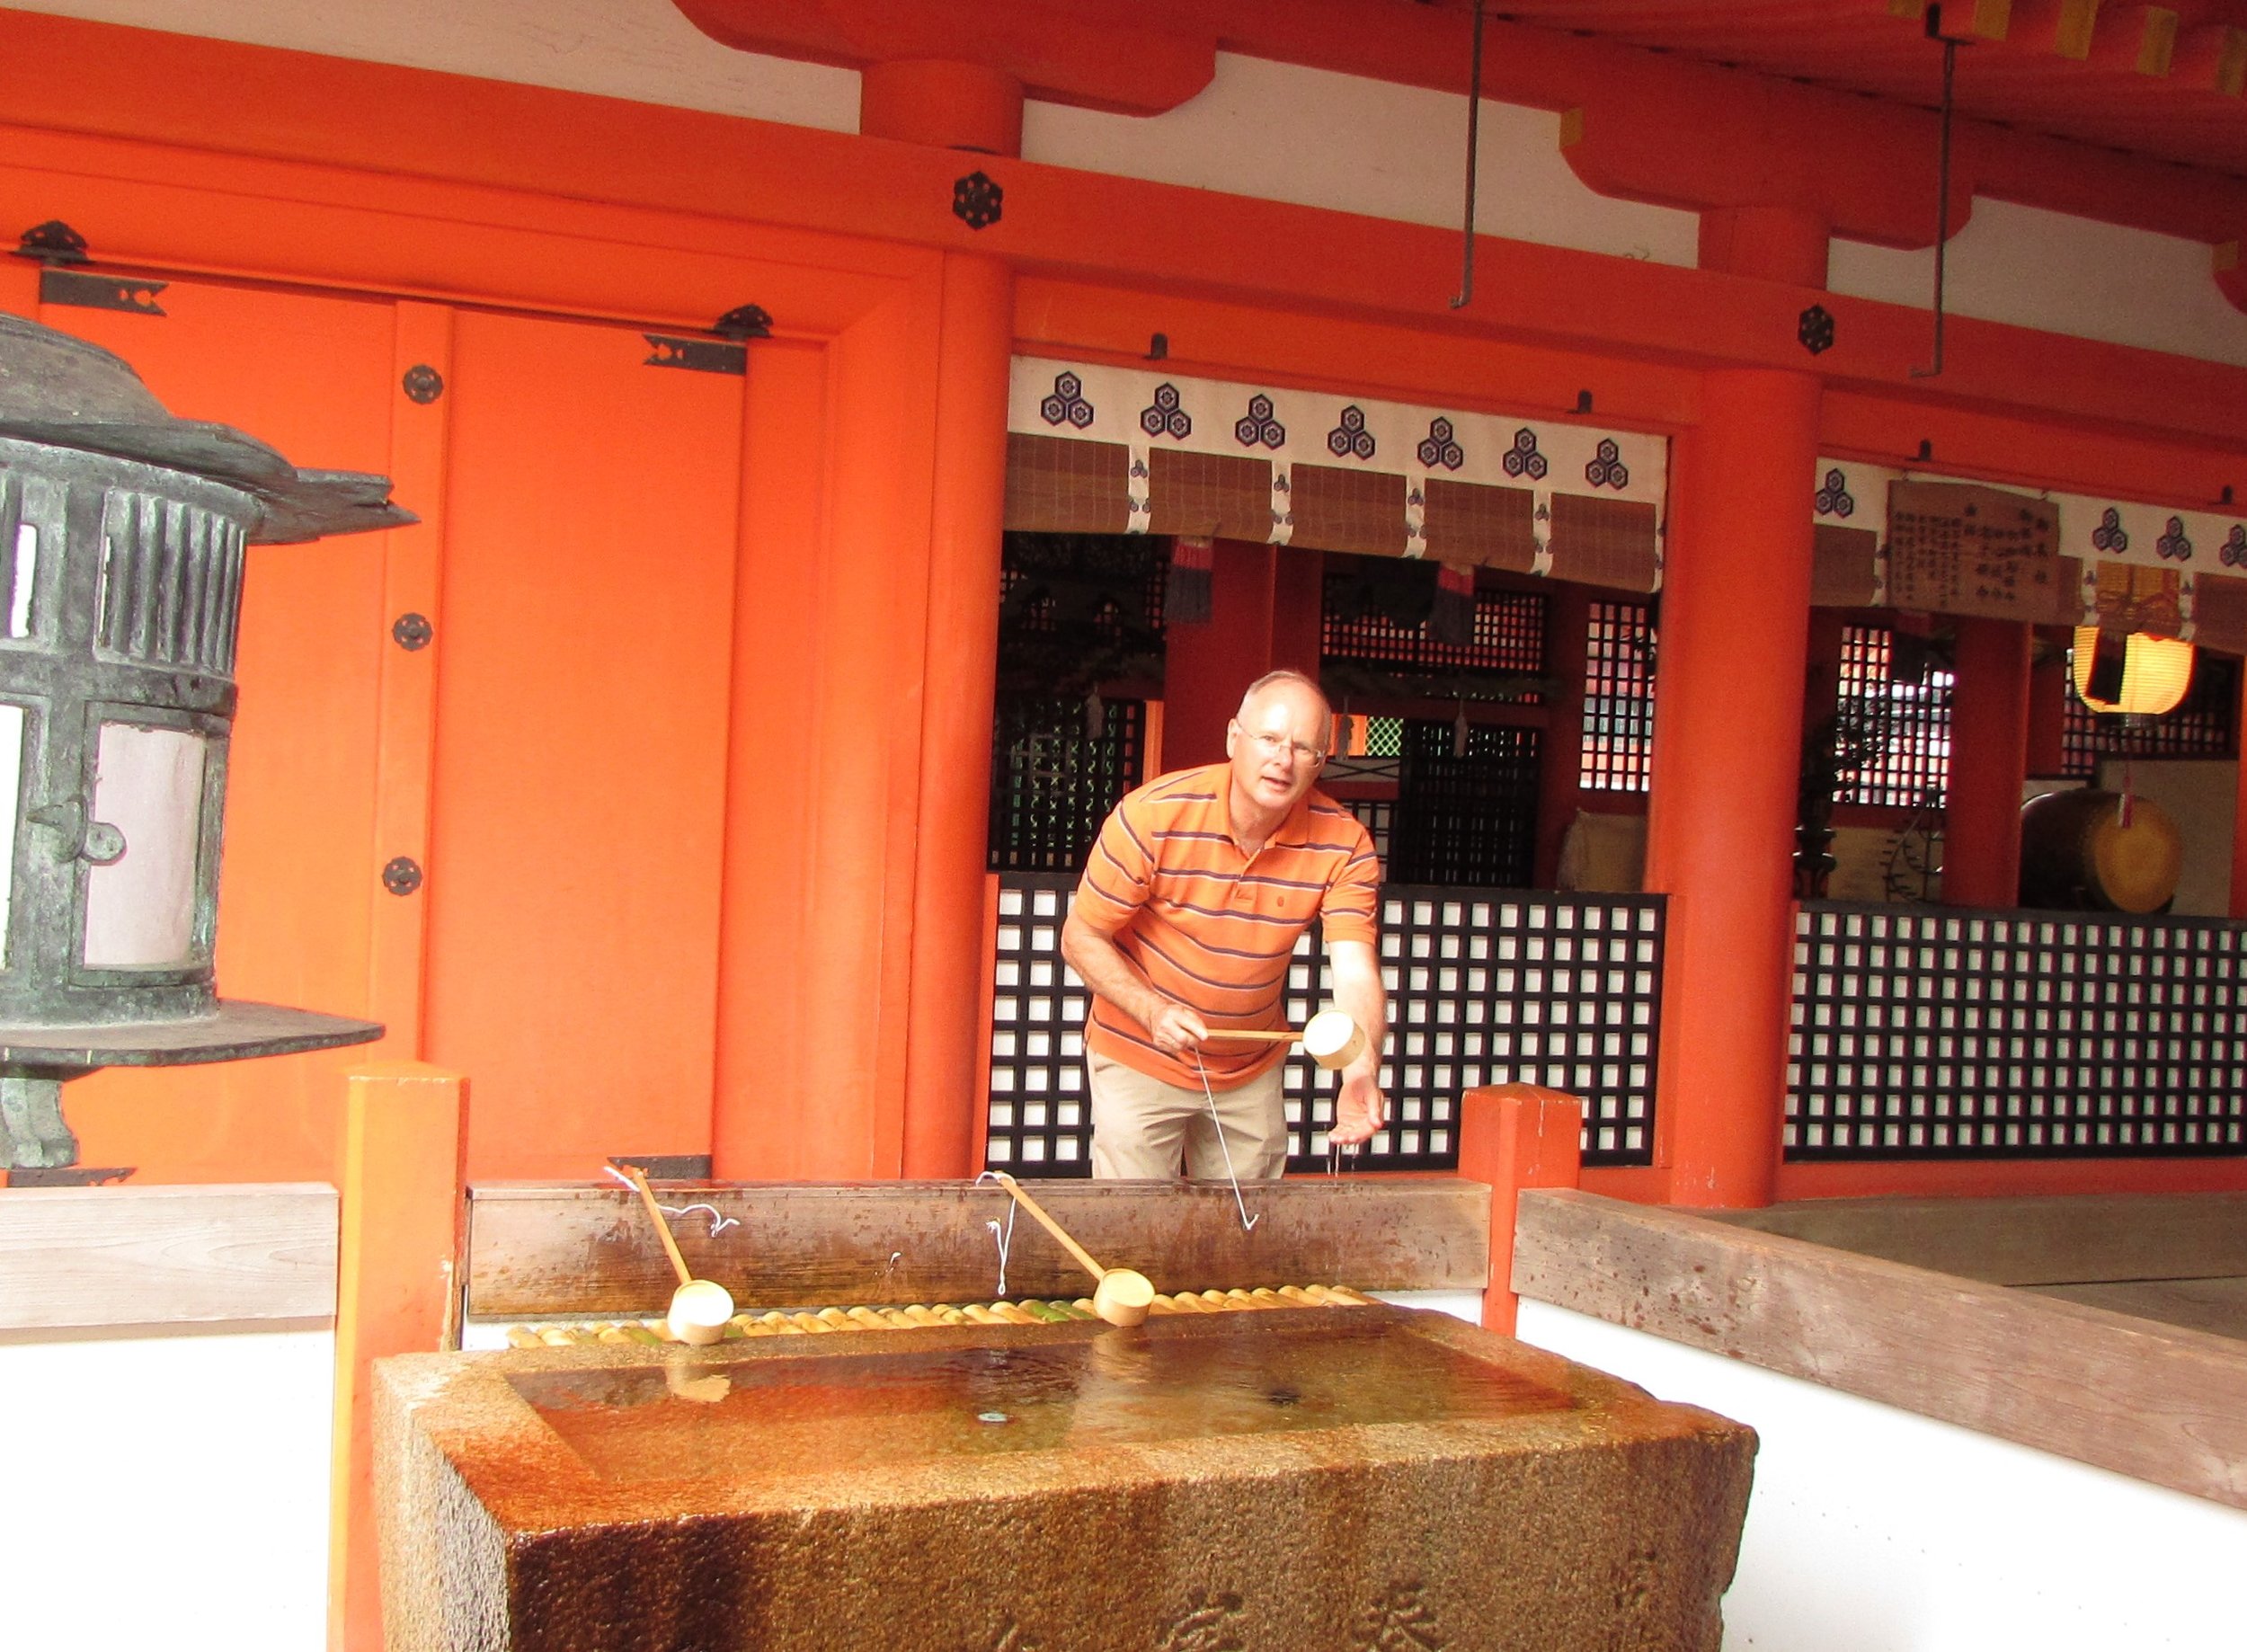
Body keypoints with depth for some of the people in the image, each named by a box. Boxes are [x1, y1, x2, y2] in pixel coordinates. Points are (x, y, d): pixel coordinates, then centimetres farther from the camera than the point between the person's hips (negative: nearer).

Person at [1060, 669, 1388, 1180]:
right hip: (1139, 1060, -3)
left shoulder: (1345, 846, -16)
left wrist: (1361, 1072, -43)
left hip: (1253, 1073, 3)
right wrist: (1153, 1010, -30)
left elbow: (1355, 974, -24)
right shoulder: (1153, 816, -22)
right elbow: (1081, 938, -14)